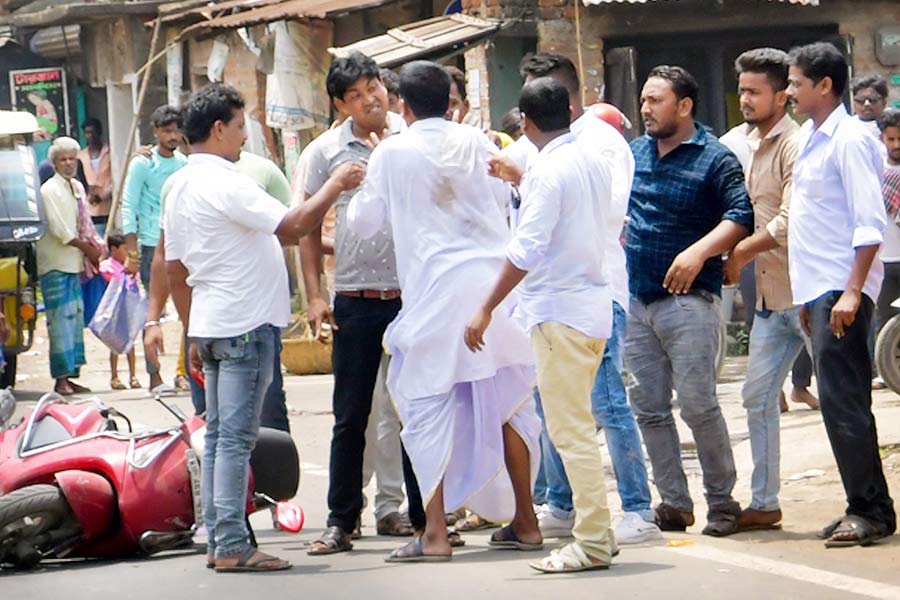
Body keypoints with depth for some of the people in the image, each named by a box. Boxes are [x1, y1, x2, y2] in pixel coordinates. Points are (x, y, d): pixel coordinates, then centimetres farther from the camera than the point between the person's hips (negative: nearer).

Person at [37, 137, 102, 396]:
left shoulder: (78, 187, 14)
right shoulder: (49, 190, -11)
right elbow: (59, 230, -15)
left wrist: (93, 249, 6)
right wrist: (86, 248, -7)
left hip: (74, 264, 8)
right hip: (55, 265, -8)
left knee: (76, 316, 8)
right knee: (61, 319, -10)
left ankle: (70, 374, 13)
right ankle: (61, 378, -10)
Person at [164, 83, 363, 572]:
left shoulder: (180, 187, 14)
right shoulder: (223, 183, -15)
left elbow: (174, 270, 18)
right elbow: (292, 225, -25)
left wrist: (193, 332, 24)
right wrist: (336, 185, -12)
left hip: (209, 325, 9)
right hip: (244, 325, -9)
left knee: (218, 437, 11)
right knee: (235, 438, -9)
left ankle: (217, 541, 13)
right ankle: (232, 547, -9)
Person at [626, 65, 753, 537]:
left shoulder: (714, 158, -5)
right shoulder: (635, 153, 13)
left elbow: (742, 215, -15)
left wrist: (699, 251, -25)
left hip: (688, 299, -6)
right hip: (636, 299, 6)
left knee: (698, 404, -9)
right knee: (648, 408, 7)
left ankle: (722, 502, 3)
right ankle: (673, 503, 14)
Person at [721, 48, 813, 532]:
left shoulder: (795, 146, -14)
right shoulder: (745, 144, 13)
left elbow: (788, 225, -21)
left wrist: (741, 253, -10)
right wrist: (736, 255, 6)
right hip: (770, 292, 9)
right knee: (758, 396, 11)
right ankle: (764, 503, 19)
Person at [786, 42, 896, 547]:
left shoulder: (848, 140, -11)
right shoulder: (812, 140, 17)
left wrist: (851, 292, -23)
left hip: (841, 291, -9)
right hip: (819, 291, 9)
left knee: (842, 401, -10)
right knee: (841, 402, 10)